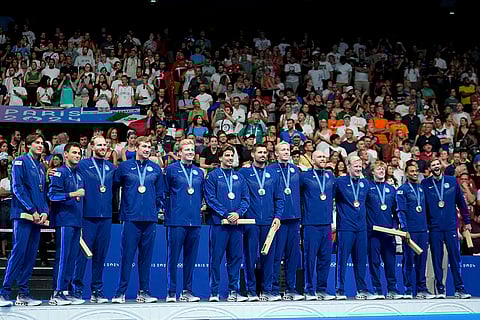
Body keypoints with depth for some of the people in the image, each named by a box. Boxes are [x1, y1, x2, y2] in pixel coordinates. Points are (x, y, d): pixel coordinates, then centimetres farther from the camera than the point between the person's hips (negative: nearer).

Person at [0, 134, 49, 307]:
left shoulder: (41, 167, 20)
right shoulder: (20, 161, 0)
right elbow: (17, 188, -10)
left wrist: (45, 211, 2)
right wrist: (32, 210, -14)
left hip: (38, 217, 7)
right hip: (22, 214, -7)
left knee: (31, 256, 5)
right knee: (18, 252, -11)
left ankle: (23, 293, 10)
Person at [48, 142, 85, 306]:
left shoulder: (79, 175, 20)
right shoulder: (60, 173, -3)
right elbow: (53, 195, -12)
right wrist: (72, 194, -21)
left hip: (76, 221, 8)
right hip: (64, 220, -8)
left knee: (72, 256, 7)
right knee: (62, 256, -9)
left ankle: (66, 290, 12)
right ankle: (57, 293, -6)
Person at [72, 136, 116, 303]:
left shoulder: (111, 167, 14)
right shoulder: (82, 165, 1)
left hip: (106, 217, 4)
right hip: (87, 216, -4)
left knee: (101, 255, 8)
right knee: (82, 253, -5)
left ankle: (97, 291, 14)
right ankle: (76, 290, 3)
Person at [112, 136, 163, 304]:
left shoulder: (156, 169, 11)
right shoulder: (124, 167, 3)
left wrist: (155, 208, 12)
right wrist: (124, 206, 8)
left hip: (150, 219, 3)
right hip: (131, 218, -3)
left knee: (146, 256, 7)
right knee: (127, 255, -4)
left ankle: (144, 292, 15)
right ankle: (120, 292, 3)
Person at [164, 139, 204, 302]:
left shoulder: (199, 172, 15)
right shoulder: (171, 169, 2)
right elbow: (165, 193, 3)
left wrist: (197, 208, 14)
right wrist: (168, 211, 4)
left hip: (194, 221, 4)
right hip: (176, 221, -4)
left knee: (191, 258, 8)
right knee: (173, 257, -2)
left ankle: (187, 292, 15)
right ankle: (171, 292, 5)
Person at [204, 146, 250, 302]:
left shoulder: (239, 177, 16)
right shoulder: (213, 176, 3)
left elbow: (246, 198, 11)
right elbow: (210, 198, -6)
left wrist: (238, 213, -7)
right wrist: (226, 214, -13)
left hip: (236, 223, 4)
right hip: (218, 222, -4)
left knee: (236, 257, 5)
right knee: (216, 257, -3)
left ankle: (233, 291, 12)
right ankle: (214, 292, 3)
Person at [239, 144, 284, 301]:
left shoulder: (273, 174, 12)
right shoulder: (244, 173, 3)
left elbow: (279, 198, 11)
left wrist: (277, 216, 1)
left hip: (269, 222, 3)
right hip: (250, 222, -3)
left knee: (268, 256, 4)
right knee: (250, 256, 1)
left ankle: (267, 290, 12)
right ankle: (251, 290, 10)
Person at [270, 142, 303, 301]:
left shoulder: (295, 169, 14)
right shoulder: (270, 170, -2)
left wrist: (299, 213, 14)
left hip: (294, 218, 5)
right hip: (277, 218, -5)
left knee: (293, 254, 8)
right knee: (276, 255, -3)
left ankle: (290, 288, 16)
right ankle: (274, 289, 5)